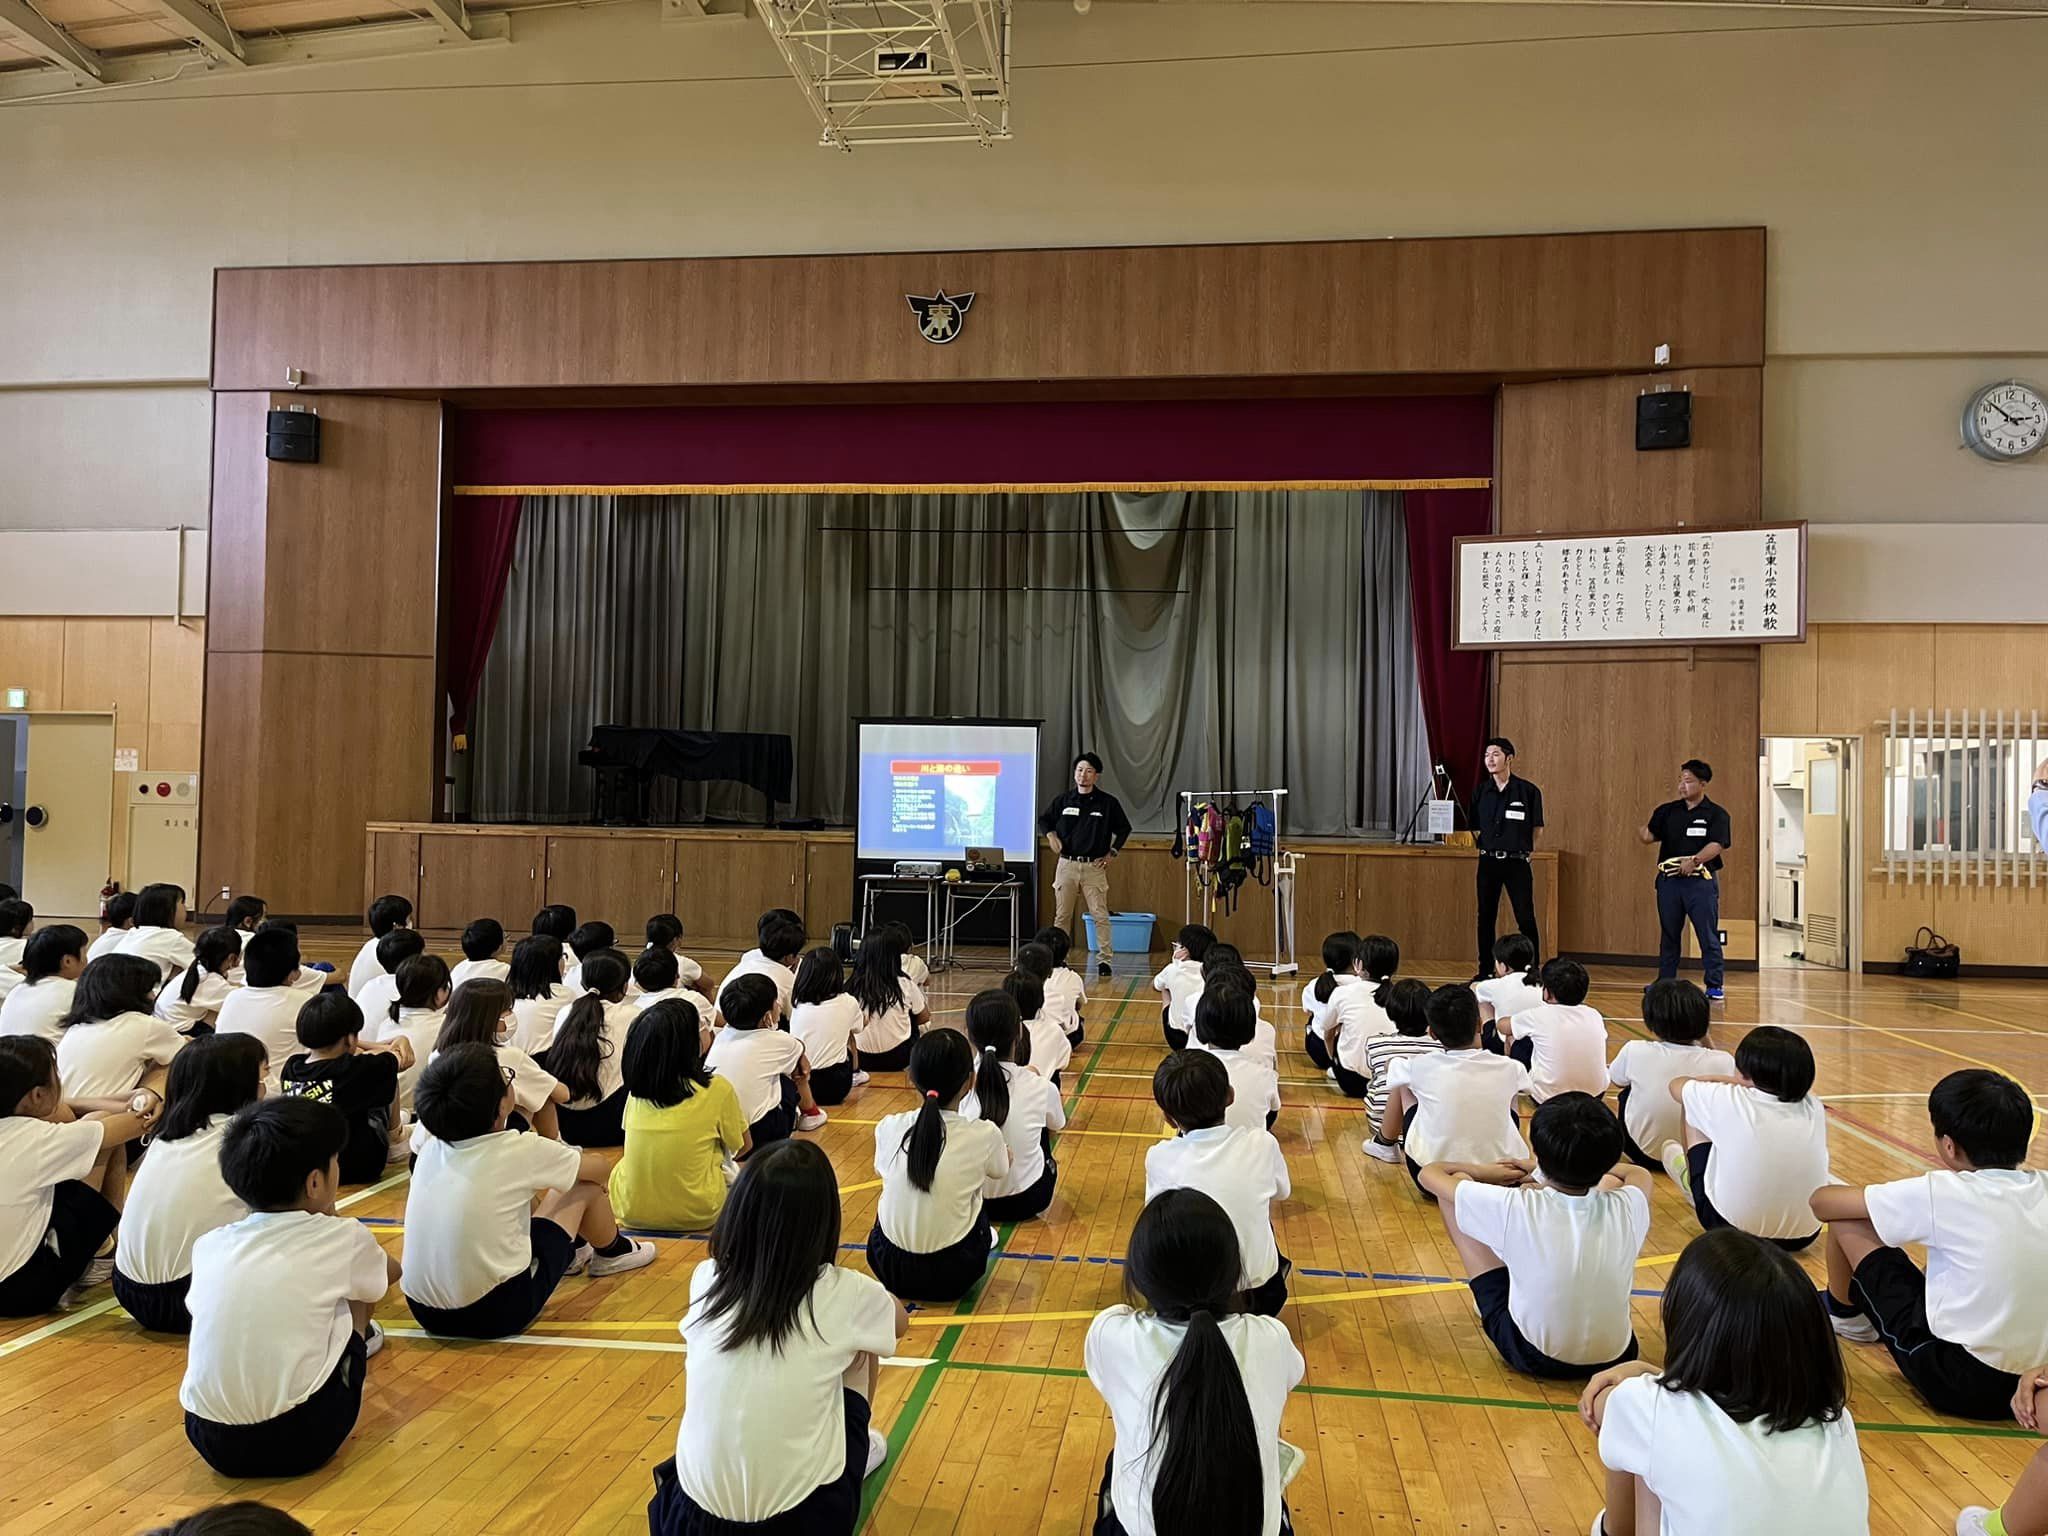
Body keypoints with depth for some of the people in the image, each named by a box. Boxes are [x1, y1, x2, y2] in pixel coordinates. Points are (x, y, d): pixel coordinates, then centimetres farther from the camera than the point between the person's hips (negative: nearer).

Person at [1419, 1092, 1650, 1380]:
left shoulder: (1515, 1208, -25)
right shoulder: (1628, 1207, -18)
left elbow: (1430, 1173, -8)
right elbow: (1640, 1173, 10)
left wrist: (1484, 1172, 10)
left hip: (1532, 1358, -3)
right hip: (1614, 1356, 3)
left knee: (1456, 1183, -1)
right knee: (1611, 1182, 13)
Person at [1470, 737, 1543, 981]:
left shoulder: (1528, 791, -6)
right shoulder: (1481, 791, 4)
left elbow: (1536, 827, 4)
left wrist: (1524, 847, 8)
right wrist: (1485, 846, 10)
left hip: (1517, 862, -4)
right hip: (1488, 860, 4)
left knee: (1525, 919, -3)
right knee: (1486, 917, 9)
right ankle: (1485, 969, 18)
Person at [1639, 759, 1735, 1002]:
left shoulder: (1716, 815, -2)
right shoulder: (1667, 811, 9)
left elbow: (1717, 845, -14)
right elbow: (1649, 836, 2)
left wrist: (1694, 860, -30)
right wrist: (1640, 829, -21)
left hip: (1701, 881, -4)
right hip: (1669, 880, 4)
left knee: (1708, 937, -1)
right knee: (1668, 935, 12)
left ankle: (1714, 986, 7)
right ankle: (1664, 983, 21)